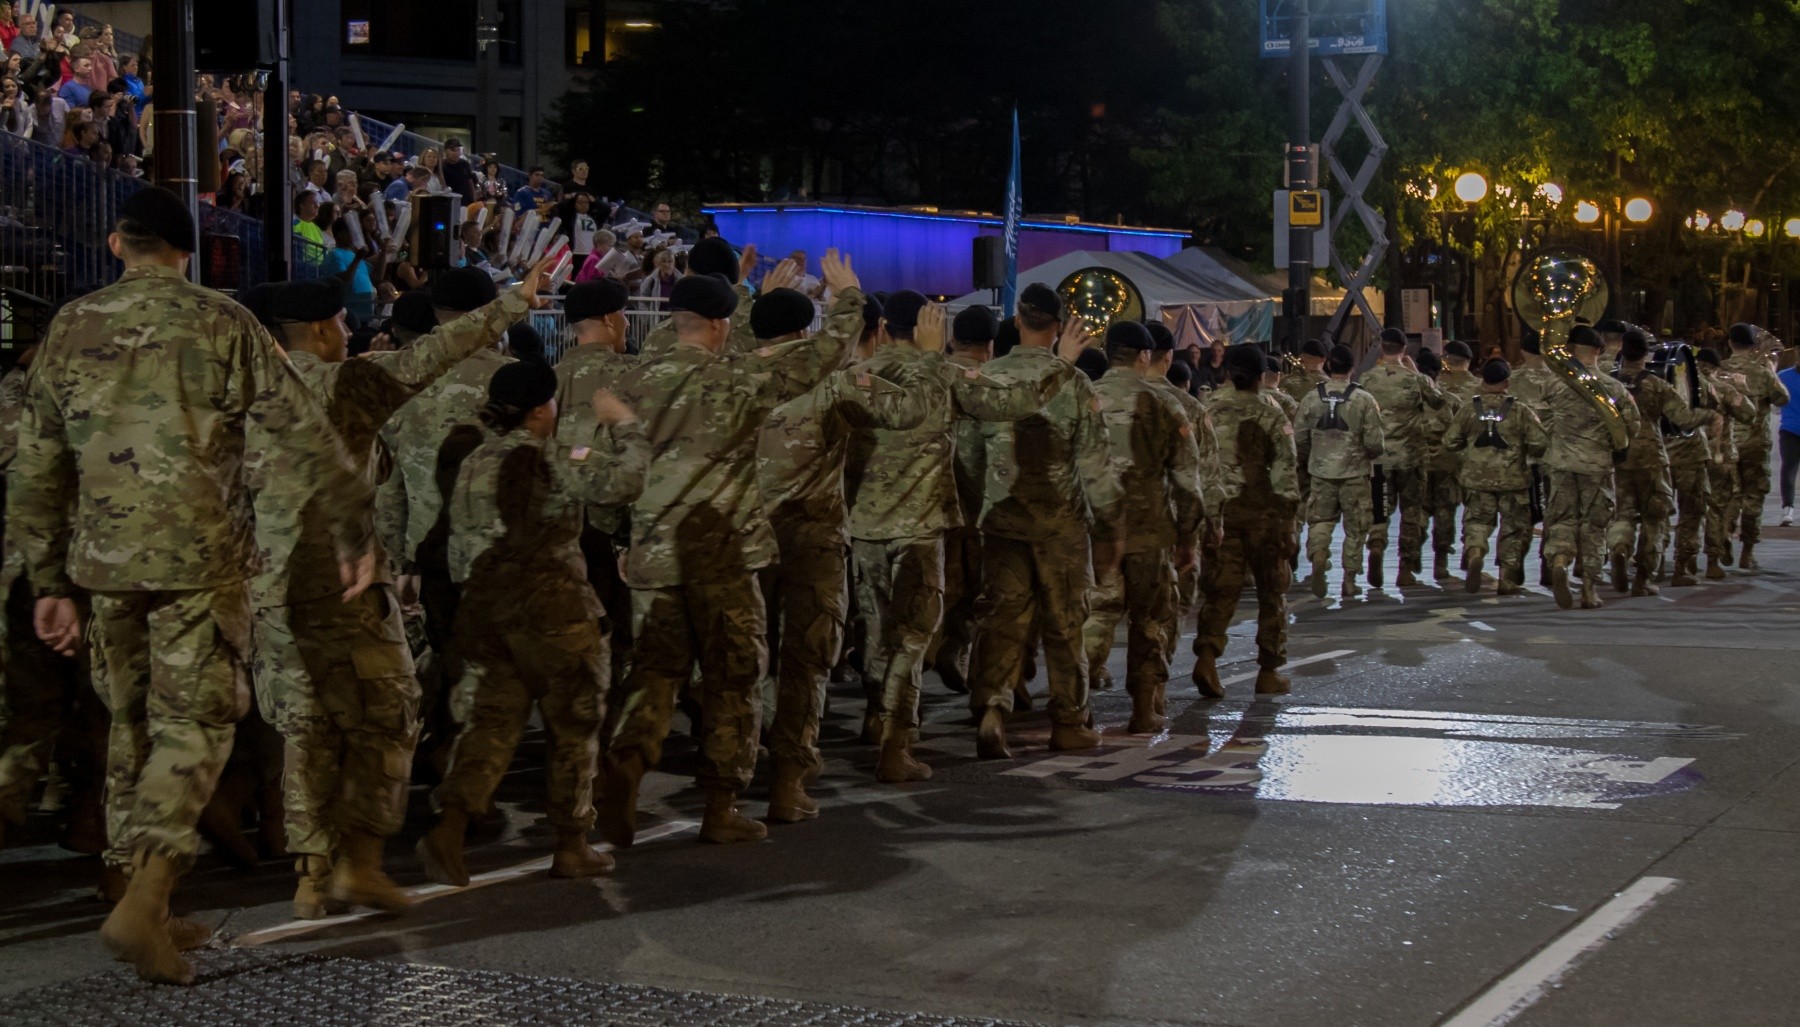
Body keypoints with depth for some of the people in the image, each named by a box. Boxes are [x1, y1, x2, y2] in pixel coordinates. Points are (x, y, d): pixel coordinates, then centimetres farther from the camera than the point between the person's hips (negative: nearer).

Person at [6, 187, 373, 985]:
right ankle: (142, 904, -16)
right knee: (195, 723, -1)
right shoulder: (221, 324, -3)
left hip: (106, 559, 4)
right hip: (201, 557, -4)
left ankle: (147, 904, 20)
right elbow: (301, 435, -6)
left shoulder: (71, 327, 8)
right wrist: (351, 532, 2)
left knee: (133, 725, 15)